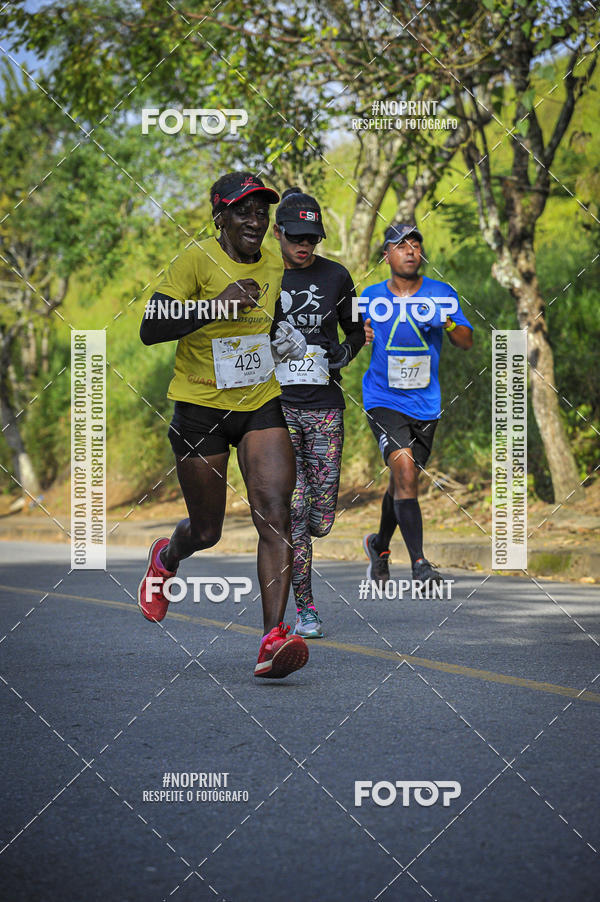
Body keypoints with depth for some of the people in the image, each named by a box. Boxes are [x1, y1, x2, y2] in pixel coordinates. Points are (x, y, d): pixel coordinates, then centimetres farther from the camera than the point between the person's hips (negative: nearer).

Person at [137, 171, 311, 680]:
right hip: (201, 407, -3)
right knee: (207, 531, 8)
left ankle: (273, 640, -21)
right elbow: (150, 330, -20)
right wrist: (217, 306, -29)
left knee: (275, 515, -16)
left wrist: (283, 336, 5)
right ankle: (165, 560, 46)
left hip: (261, 405, 4)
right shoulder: (198, 260, -13)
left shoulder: (273, 266, 6)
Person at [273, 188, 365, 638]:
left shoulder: (336, 277, 6)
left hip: (325, 405, 2)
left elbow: (355, 331, 19)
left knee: (321, 519, 0)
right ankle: (305, 608, 2)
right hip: (277, 404, -2)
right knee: (293, 508, -9)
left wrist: (344, 353, 1)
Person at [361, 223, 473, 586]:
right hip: (383, 401, -2)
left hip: (425, 404, 2)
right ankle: (419, 562, -21)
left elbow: (467, 342, 2)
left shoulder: (442, 294, 1)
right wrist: (360, 335, -5)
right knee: (404, 471, -21)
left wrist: (447, 323, -18)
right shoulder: (372, 297, 2)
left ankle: (380, 545, 39)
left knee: (403, 483, 12)